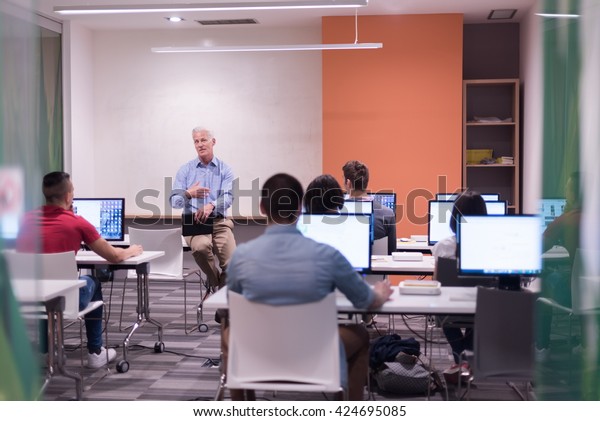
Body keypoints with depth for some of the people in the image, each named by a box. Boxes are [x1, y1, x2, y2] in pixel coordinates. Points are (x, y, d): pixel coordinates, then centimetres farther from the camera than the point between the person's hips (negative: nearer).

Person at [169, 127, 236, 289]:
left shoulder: (225, 170, 7)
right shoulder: (185, 170, 8)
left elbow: (228, 198, -9)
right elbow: (174, 201, 1)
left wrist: (211, 205, -31)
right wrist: (189, 194, -21)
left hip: (219, 222, 1)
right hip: (194, 222, -1)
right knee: (201, 246, -35)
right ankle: (215, 283, -7)